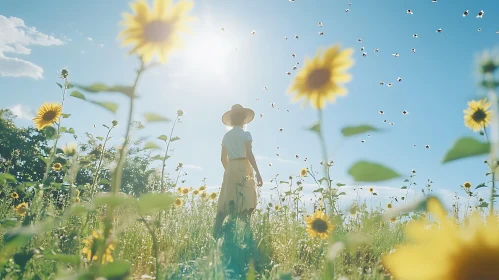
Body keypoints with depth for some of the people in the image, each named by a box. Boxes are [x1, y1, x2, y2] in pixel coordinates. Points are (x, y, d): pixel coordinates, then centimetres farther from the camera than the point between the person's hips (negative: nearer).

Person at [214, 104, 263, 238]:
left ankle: (216, 234, 4)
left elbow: (223, 158, 14)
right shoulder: (245, 134, -1)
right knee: (245, 204, -6)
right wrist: (257, 173, -12)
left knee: (225, 204, 6)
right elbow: (249, 154, -11)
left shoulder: (226, 136, 15)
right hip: (243, 168, -6)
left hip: (230, 169, 6)